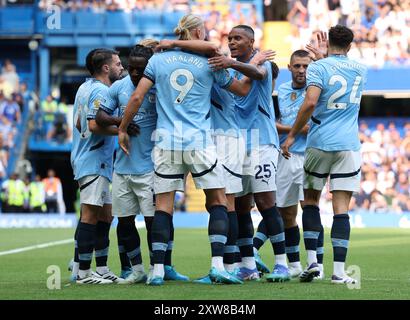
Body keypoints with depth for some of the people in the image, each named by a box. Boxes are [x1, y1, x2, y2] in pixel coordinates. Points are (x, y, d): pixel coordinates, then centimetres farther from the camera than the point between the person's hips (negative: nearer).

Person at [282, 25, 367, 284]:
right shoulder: (361, 71, 9)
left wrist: (292, 135, -11)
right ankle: (339, 270, -7)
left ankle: (312, 261, 4)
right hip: (348, 146, 2)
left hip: (319, 143, -2)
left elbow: (310, 102, -17)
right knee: (341, 208, -1)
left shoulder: (318, 67, -5)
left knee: (311, 200, 14)